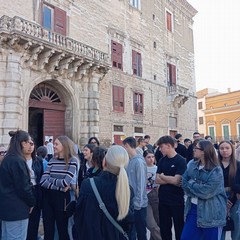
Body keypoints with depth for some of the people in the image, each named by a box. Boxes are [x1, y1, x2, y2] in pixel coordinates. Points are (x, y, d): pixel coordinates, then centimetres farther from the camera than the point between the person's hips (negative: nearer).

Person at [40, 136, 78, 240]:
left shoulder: (72, 161, -9)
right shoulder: (52, 160, 4)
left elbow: (66, 182, -18)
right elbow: (42, 181, -5)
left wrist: (50, 179, -5)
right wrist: (59, 186, -18)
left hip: (62, 197, -4)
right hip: (48, 196, 4)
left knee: (62, 228, 10)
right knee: (47, 229, 14)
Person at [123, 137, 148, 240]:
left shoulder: (139, 161, -18)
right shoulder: (129, 161, 5)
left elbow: (141, 184, -19)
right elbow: (127, 181, 8)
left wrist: (137, 203, -17)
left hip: (138, 204, -7)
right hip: (129, 202, 7)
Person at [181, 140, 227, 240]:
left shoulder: (216, 171, -14)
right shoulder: (192, 165, 5)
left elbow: (206, 192, -21)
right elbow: (184, 182, 0)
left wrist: (191, 184, -8)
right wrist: (197, 190, -14)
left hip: (211, 212, -5)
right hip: (193, 208, 6)